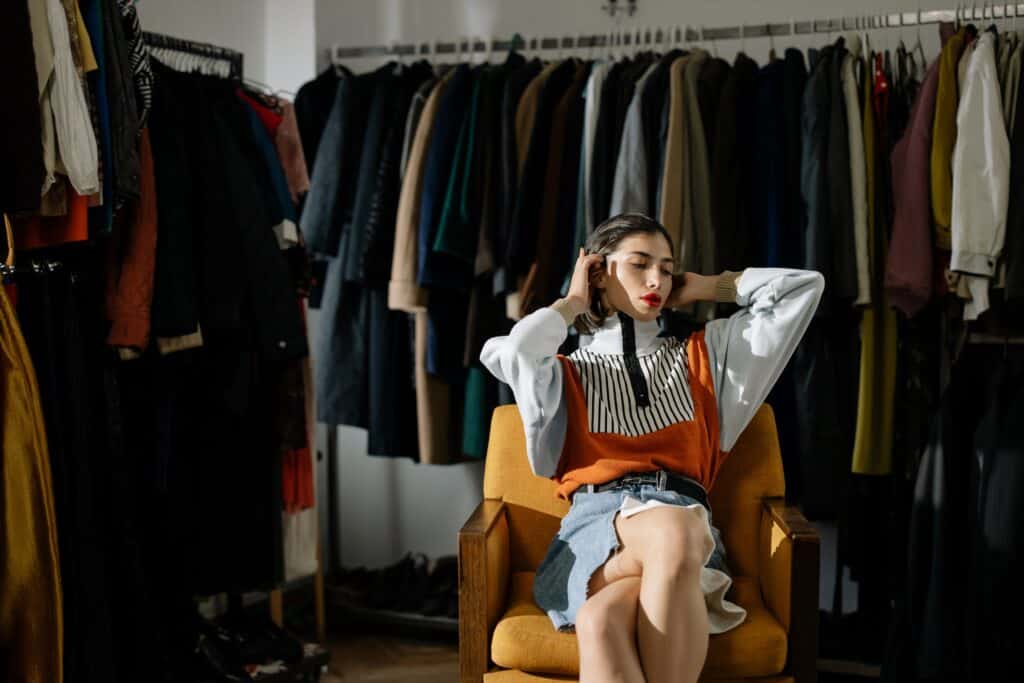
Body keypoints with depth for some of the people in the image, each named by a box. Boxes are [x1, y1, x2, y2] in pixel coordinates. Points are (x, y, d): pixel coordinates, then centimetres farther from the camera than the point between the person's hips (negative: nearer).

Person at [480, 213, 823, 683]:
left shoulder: (700, 354, 25)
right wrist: (572, 303, 11)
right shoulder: (570, 372, 18)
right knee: (674, 535, -40)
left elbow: (805, 288, 22)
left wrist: (705, 288, 26)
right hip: (595, 523, -1)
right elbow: (511, 355, -8)